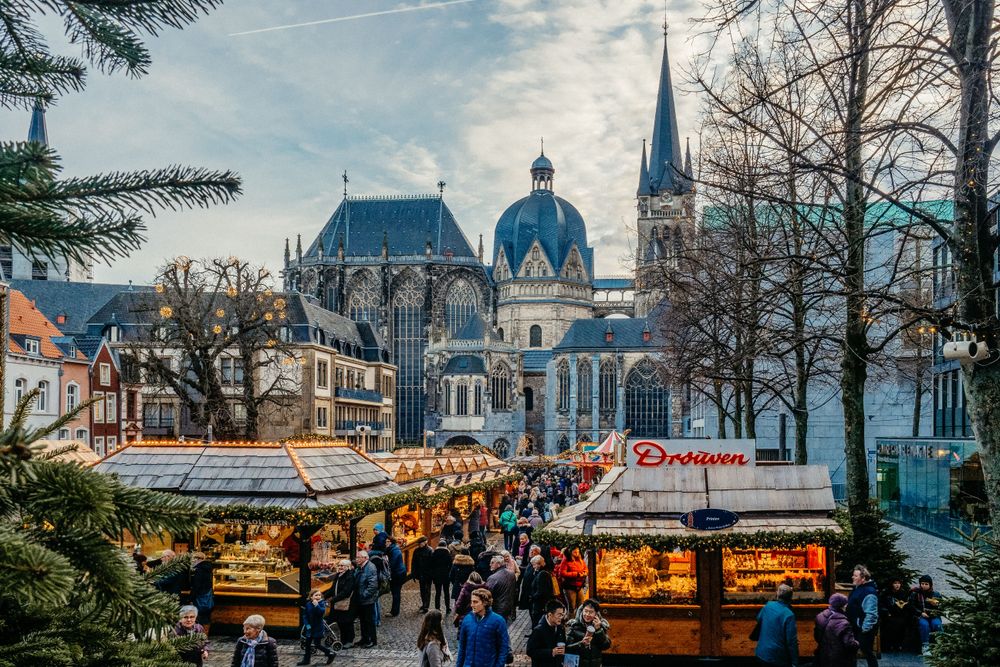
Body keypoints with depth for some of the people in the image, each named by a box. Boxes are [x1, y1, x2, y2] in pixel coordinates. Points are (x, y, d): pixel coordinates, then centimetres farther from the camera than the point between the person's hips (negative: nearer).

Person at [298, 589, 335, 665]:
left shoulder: (322, 603, -12)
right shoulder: (308, 604, 0)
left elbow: (322, 612, -28)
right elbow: (305, 615, 3)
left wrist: (316, 605, -36)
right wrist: (307, 624, -7)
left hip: (318, 628, -5)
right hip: (310, 627, 5)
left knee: (317, 644, -5)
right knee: (308, 643, 12)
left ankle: (331, 654, 8)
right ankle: (306, 659, 26)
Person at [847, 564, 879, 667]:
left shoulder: (869, 592, -23)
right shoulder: (857, 589, 9)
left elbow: (870, 614, -28)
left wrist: (865, 629, -26)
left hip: (864, 629, -10)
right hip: (855, 628, 10)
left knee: (867, 652, 1)